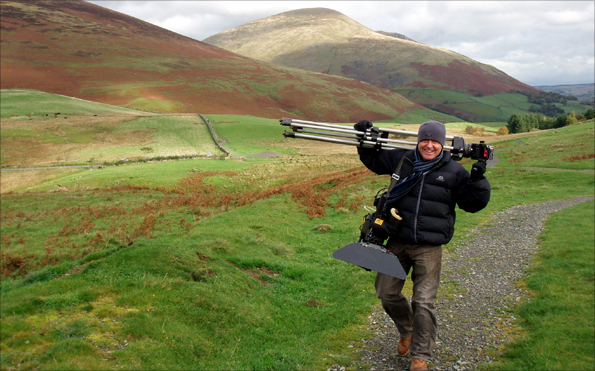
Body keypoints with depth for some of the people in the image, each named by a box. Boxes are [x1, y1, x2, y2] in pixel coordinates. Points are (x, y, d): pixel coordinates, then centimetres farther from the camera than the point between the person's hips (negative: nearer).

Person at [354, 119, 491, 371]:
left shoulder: (453, 171, 0)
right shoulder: (401, 160, 3)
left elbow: (473, 204, 3)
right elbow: (374, 160, 21)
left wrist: (477, 180, -12)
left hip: (429, 248, -3)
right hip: (397, 242, 3)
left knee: (424, 303, -4)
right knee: (386, 293, 11)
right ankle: (406, 331, 40)